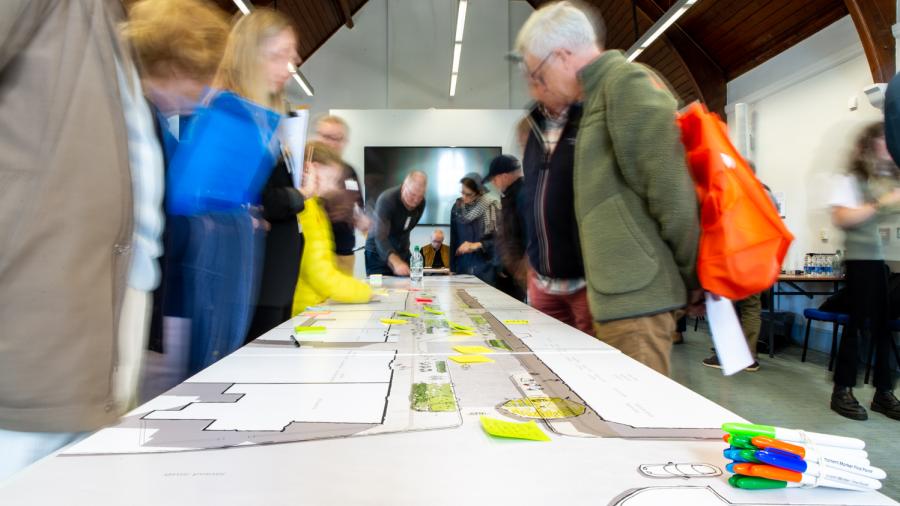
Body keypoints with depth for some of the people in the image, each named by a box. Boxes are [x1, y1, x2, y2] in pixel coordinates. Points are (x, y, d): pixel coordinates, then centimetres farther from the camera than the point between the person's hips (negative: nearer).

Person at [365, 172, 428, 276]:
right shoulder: (386, 200, -26)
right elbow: (380, 237, -38)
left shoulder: (421, 202, -7)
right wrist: (396, 262, -52)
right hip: (379, 253, -5)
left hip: (403, 253, 5)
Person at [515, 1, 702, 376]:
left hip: (636, 293, -9)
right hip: (624, 291, 9)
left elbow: (672, 193, -15)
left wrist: (691, 276, -5)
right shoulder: (604, 92, 20)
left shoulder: (625, 83, -9)